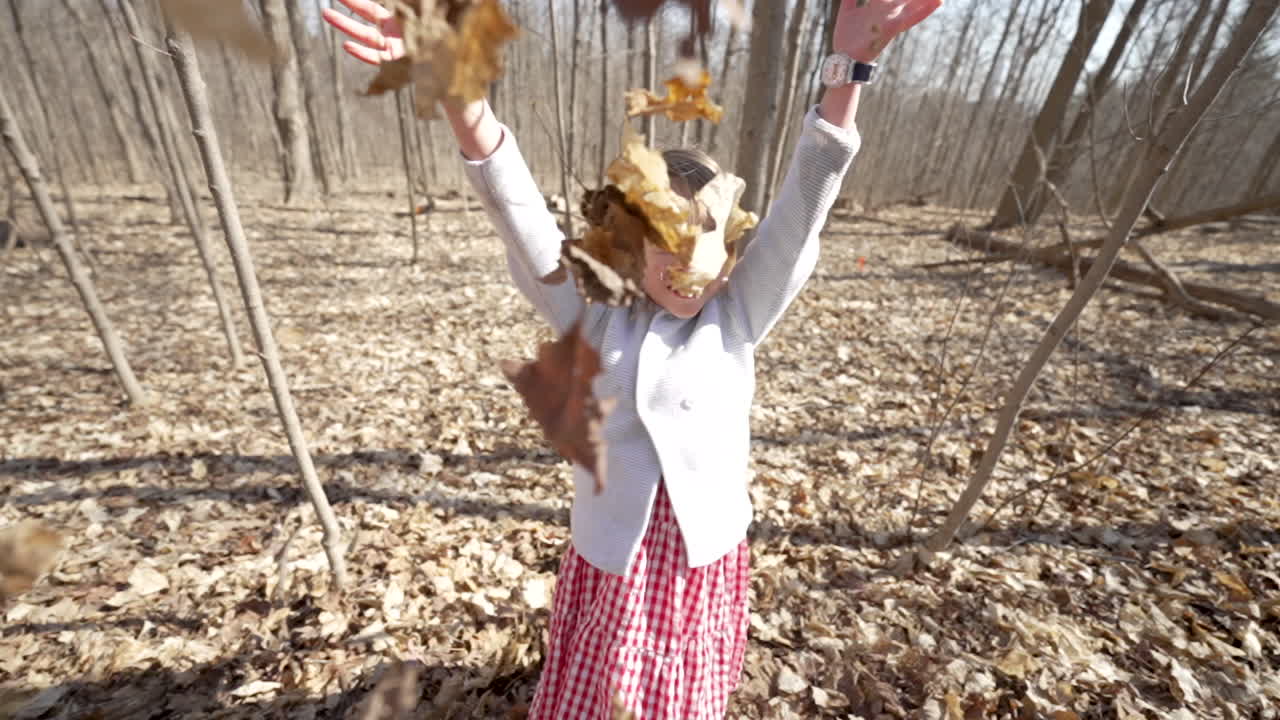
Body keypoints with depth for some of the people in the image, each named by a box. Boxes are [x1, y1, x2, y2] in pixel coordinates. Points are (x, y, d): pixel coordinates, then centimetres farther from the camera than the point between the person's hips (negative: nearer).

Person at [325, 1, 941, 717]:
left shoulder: (739, 315, -9)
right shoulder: (595, 315, -11)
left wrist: (851, 66, -28)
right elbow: (519, 212, -20)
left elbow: (804, 203, -17)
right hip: (613, 548, 0)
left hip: (705, 551, 1)